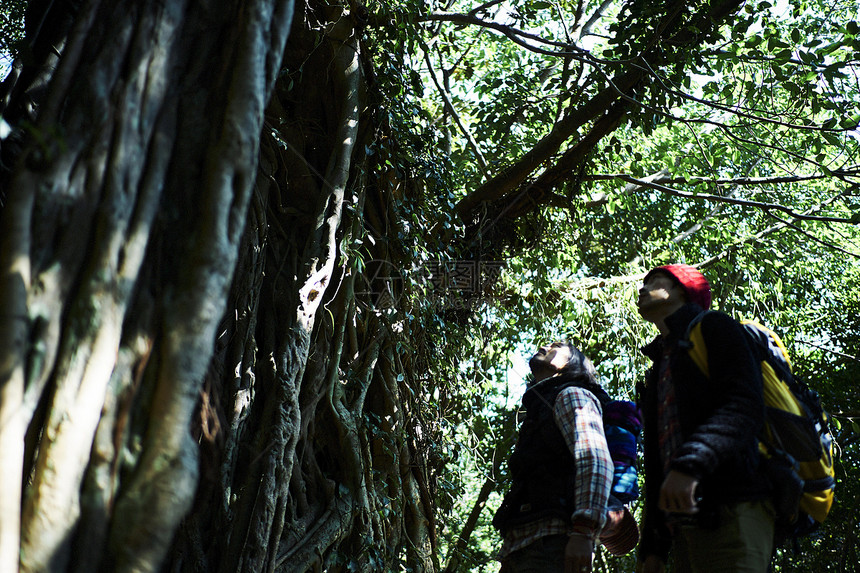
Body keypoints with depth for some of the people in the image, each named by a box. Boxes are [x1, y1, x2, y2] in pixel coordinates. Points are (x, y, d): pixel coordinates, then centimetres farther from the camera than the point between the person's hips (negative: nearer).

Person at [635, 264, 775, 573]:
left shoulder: (714, 328, 8)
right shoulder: (660, 368, 30)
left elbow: (745, 407, -10)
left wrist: (690, 465, -26)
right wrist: (652, 546, 18)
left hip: (729, 512, -7)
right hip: (684, 525, 7)